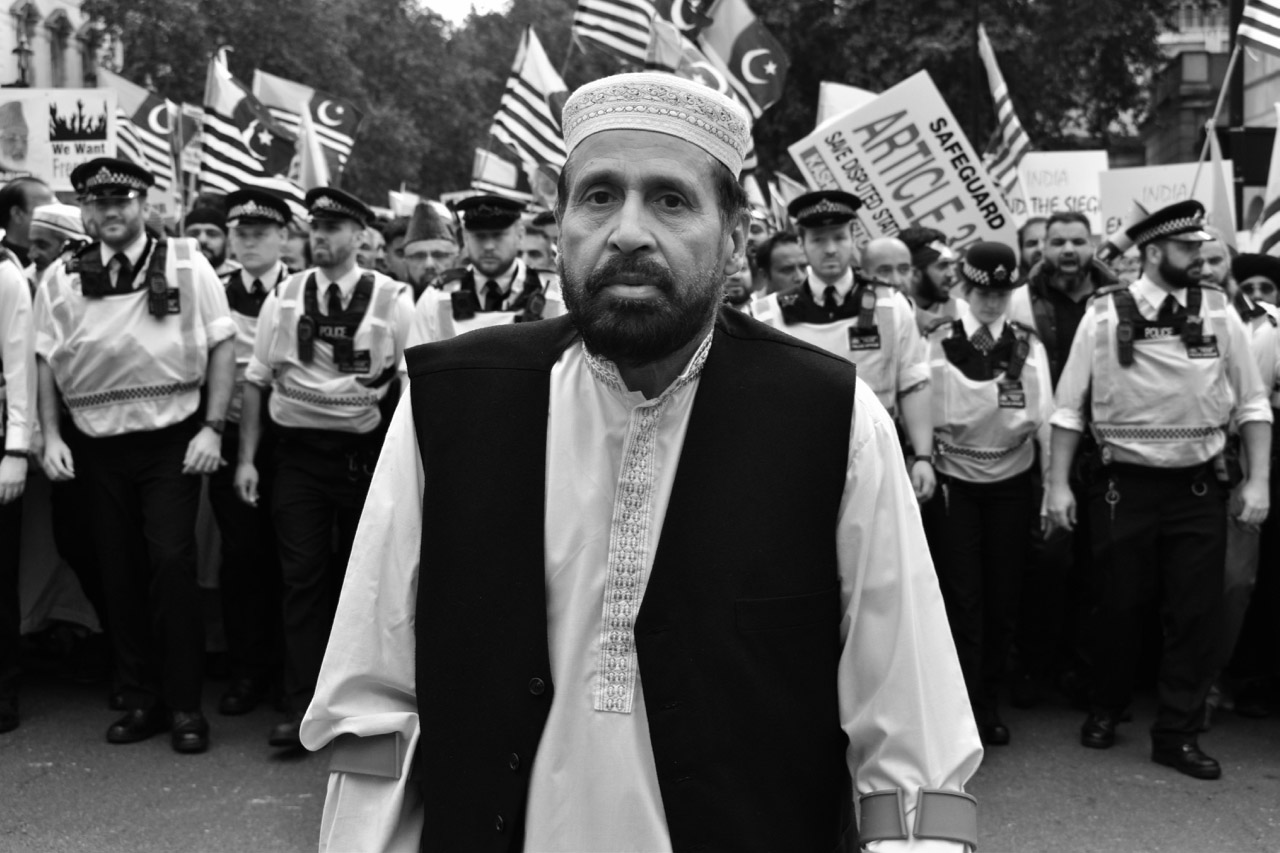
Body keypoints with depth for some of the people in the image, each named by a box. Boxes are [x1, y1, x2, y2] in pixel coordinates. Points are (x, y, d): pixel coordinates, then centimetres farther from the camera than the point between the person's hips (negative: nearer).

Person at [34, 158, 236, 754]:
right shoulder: (62, 278, 6)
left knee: (171, 565, -7)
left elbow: (222, 347, -3)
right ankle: (141, 700, 22)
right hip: (98, 447, 3)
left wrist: (212, 429, -9)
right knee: (119, 573, 8)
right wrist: (50, 437, 0)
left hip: (172, 441, -3)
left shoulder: (184, 264, -2)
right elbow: (45, 362, 9)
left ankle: (184, 704, 6)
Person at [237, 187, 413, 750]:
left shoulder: (391, 300, -2)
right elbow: (256, 378, 6)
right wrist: (246, 458, 2)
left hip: (365, 450, -1)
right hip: (296, 447, 1)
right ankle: (301, 707, 7)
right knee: (302, 576, 1)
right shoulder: (284, 296, 4)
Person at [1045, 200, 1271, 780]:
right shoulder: (1105, 315, -5)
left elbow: (1251, 403, 5)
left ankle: (1177, 733, 20)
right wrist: (1058, 484, -6)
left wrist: (1257, 481, -2)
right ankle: (1105, 710, 32)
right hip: (1124, 486, -2)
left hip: (1199, 488, 2)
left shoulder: (1218, 313, 1)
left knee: (1195, 612, 5)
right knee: (1119, 605, 10)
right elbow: (1069, 406, -3)